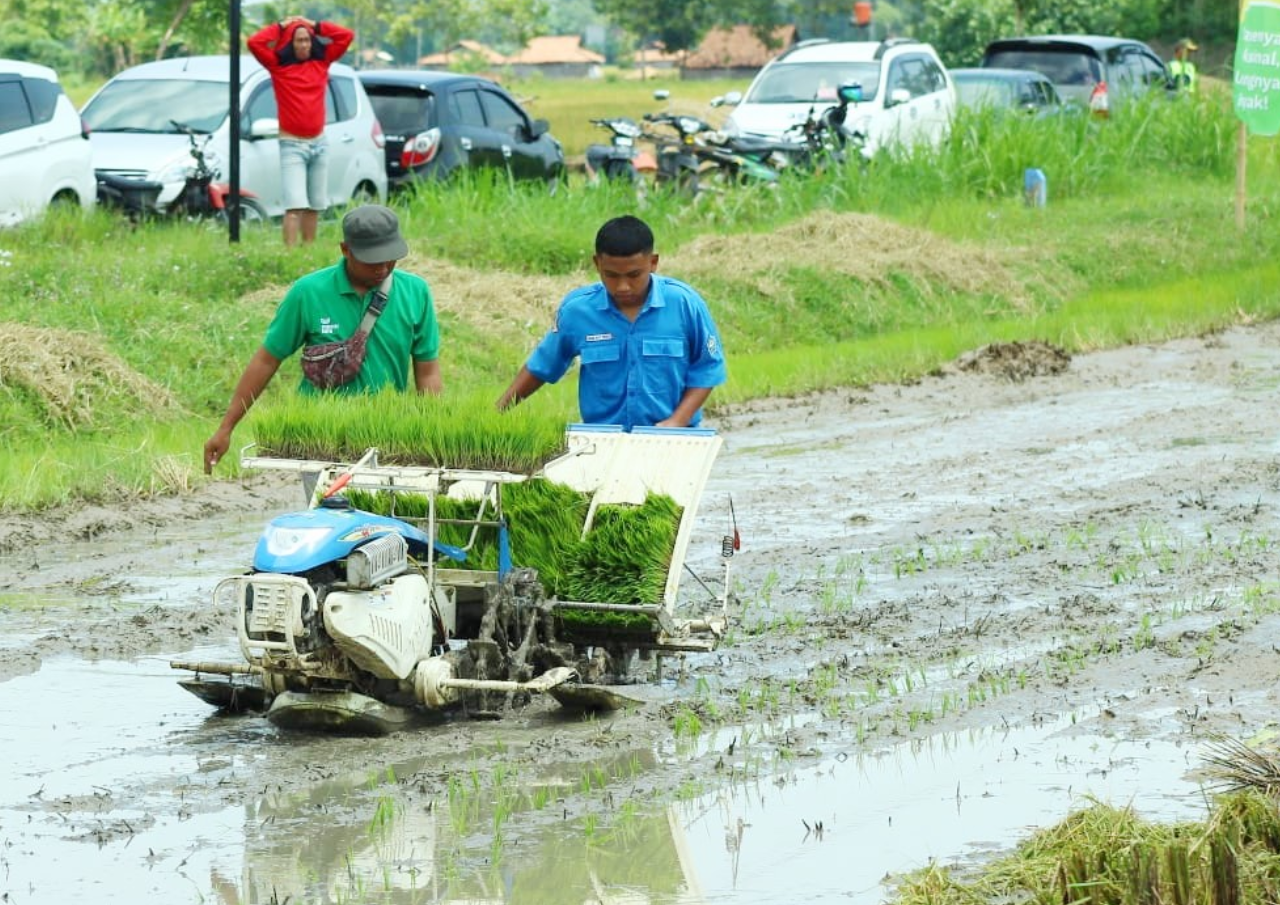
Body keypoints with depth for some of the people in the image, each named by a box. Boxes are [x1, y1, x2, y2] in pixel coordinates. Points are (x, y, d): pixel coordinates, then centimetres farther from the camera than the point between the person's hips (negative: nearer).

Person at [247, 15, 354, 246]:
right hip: (292, 145, -4)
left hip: (319, 143, 5)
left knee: (314, 206, 9)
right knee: (295, 206, -15)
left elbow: (346, 36, 8)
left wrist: (315, 26, 5)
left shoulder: (321, 62, 7)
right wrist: (281, 26, -3)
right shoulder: (278, 65, -2)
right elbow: (254, 42, -14)